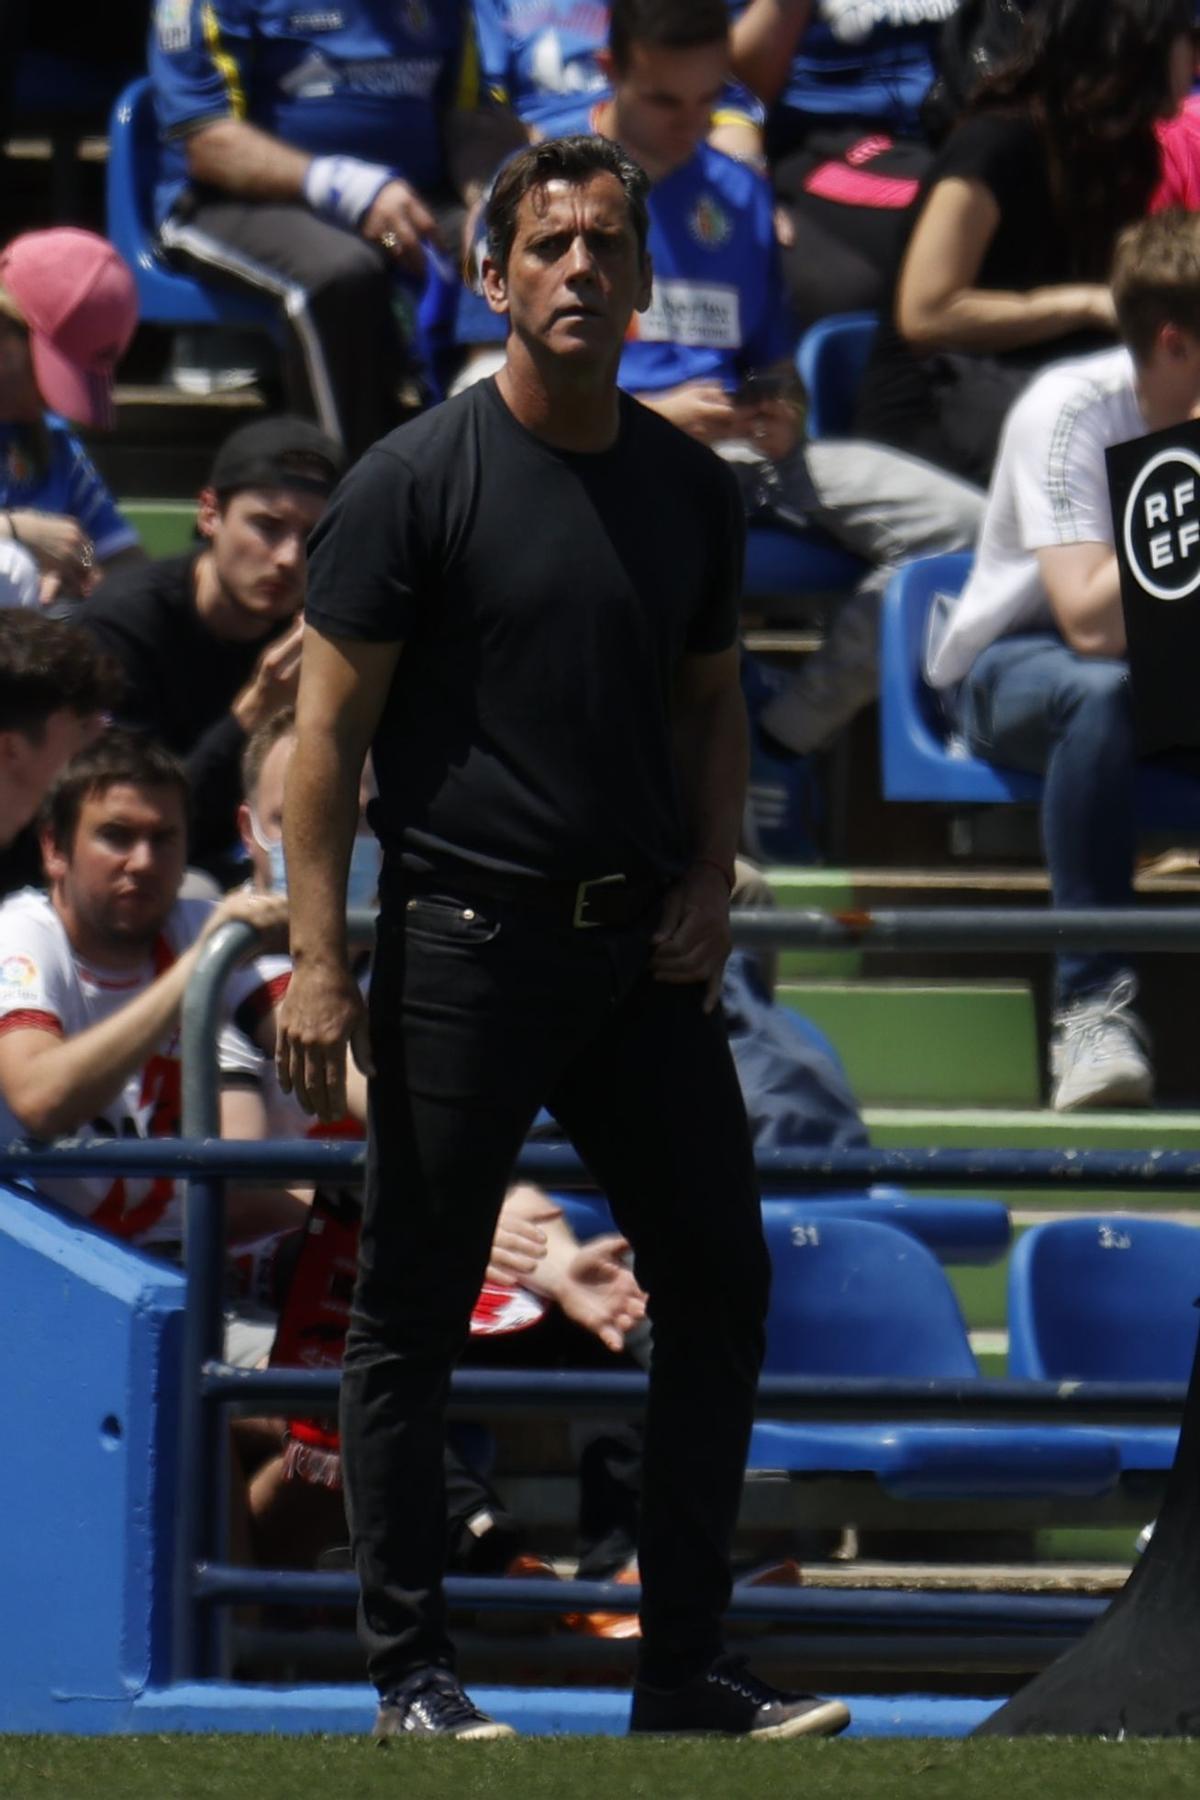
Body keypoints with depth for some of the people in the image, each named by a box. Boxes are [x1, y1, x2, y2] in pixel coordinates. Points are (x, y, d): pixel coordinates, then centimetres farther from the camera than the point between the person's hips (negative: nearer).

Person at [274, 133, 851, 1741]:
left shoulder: (690, 489, 10)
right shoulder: (420, 480, -7)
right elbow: (331, 723, -7)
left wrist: (708, 888, 5)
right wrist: (319, 960, -14)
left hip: (641, 952, 6)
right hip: (465, 944, -6)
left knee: (720, 1288, 4)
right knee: (415, 1317, 0)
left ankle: (685, 1673, 12)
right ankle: (412, 1679, 8)